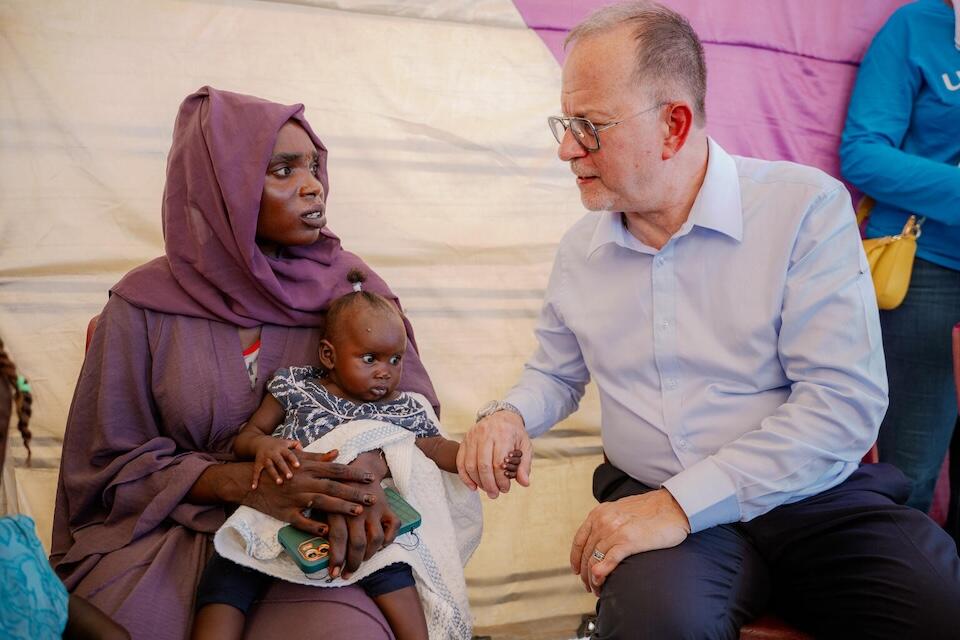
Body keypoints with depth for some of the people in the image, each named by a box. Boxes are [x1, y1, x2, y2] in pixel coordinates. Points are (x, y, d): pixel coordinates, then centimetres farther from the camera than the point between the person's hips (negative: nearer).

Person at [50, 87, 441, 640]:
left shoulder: (349, 286, 2)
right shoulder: (145, 305, -2)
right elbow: (109, 463, 0)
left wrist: (368, 468, -22)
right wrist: (245, 482, -17)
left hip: (309, 538, 0)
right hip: (172, 530, 1)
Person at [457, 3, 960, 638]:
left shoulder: (806, 208, -7)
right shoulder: (581, 248, 8)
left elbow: (844, 400, -14)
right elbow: (557, 373, 23)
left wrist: (683, 502, -20)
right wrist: (511, 414, -1)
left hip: (819, 500, -1)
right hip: (654, 502, 1)